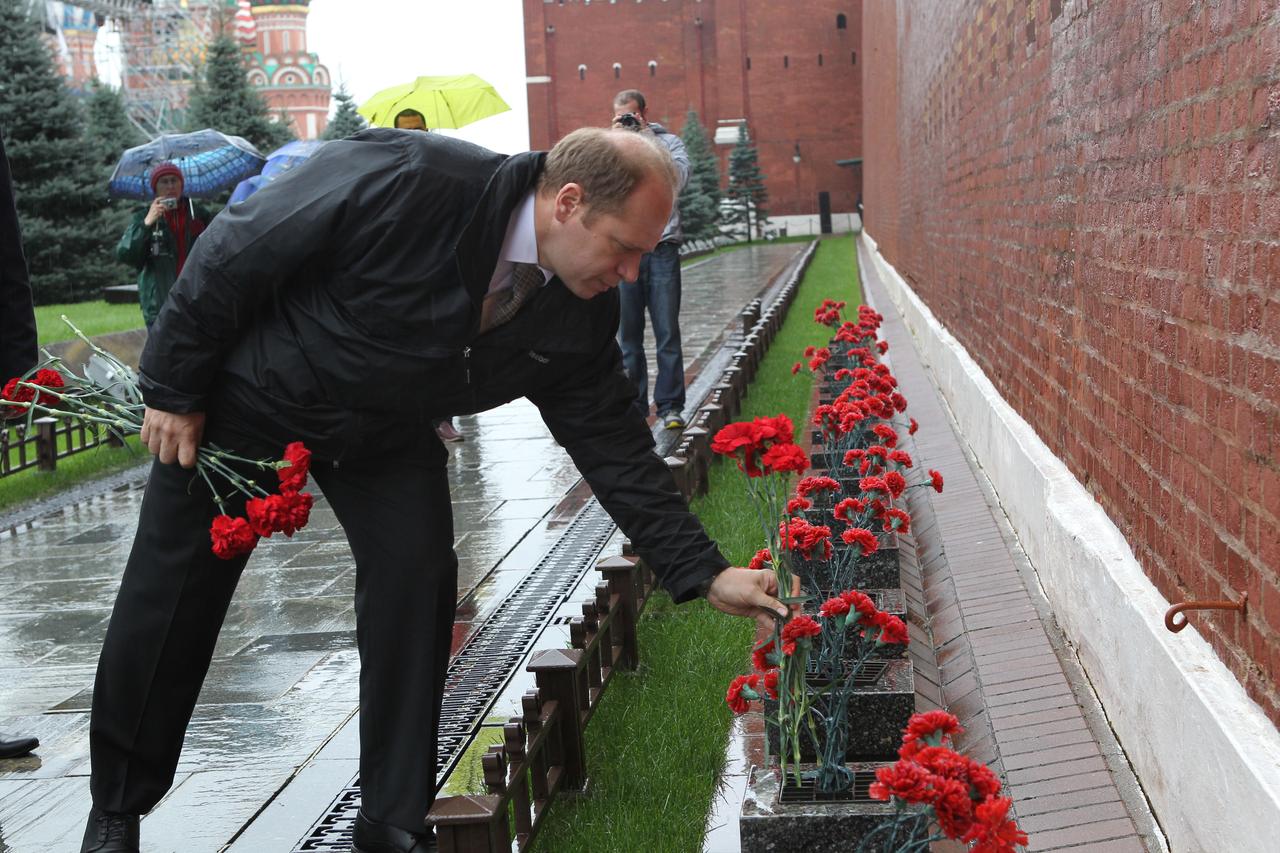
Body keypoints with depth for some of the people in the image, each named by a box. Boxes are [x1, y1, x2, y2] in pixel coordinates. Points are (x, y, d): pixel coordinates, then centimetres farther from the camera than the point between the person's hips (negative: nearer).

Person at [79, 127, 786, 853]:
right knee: (171, 598, 4)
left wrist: (707, 574, -16)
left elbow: (618, 449, -11)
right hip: (248, 394, -4)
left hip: (384, 432, 4)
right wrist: (173, 392, -17)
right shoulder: (404, 179, -37)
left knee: (418, 581, -10)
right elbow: (234, 254, -26)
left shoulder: (583, 316, -19)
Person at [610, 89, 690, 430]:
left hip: (662, 247, -2)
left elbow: (678, 178, -11)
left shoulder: (667, 141, 7)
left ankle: (670, 407, 1)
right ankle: (634, 406, 11)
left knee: (668, 332, -3)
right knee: (628, 334, 4)